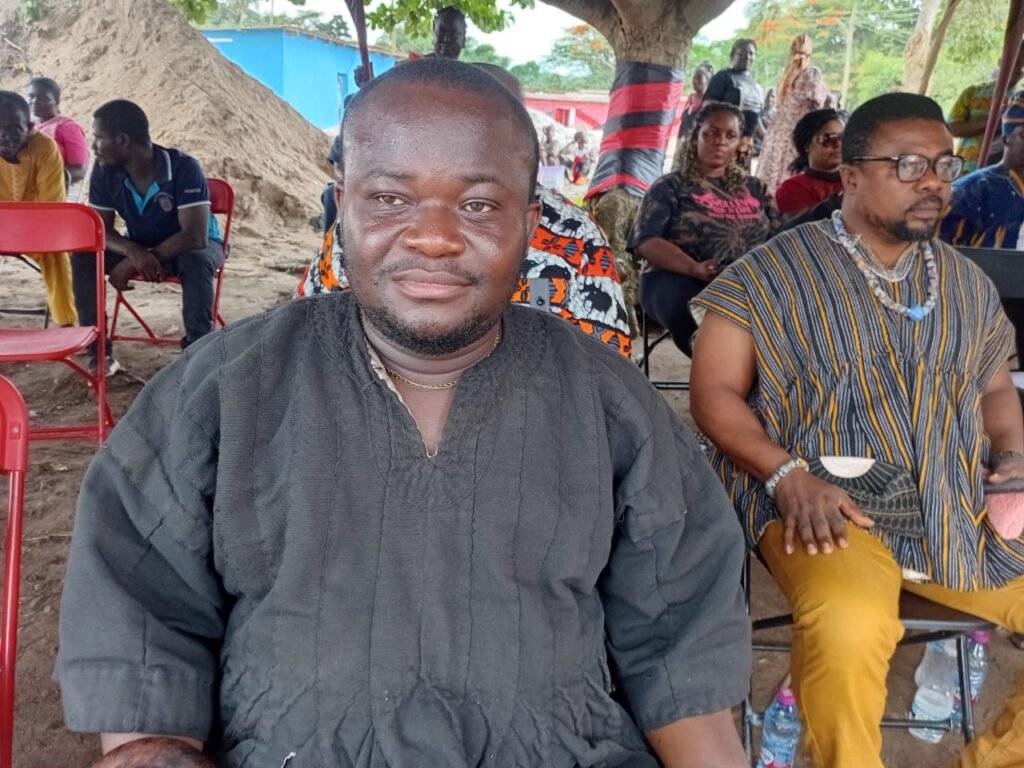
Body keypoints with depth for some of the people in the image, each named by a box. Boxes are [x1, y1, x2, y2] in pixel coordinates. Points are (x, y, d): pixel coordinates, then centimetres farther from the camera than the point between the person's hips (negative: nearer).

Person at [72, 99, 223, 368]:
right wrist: (133, 252, -34)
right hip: (139, 247, 5)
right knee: (83, 255, -19)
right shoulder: (104, 172, -14)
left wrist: (131, 264, -33)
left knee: (197, 261, -39)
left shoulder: (184, 167, -29)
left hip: (189, 246, -4)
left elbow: (194, 236, -34)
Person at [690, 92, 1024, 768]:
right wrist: (789, 476, -18)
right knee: (851, 627, -35)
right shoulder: (771, 274, -3)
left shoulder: (967, 284, 14)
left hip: (963, 510, 6)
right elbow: (715, 392, -4)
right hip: (825, 503, -5)